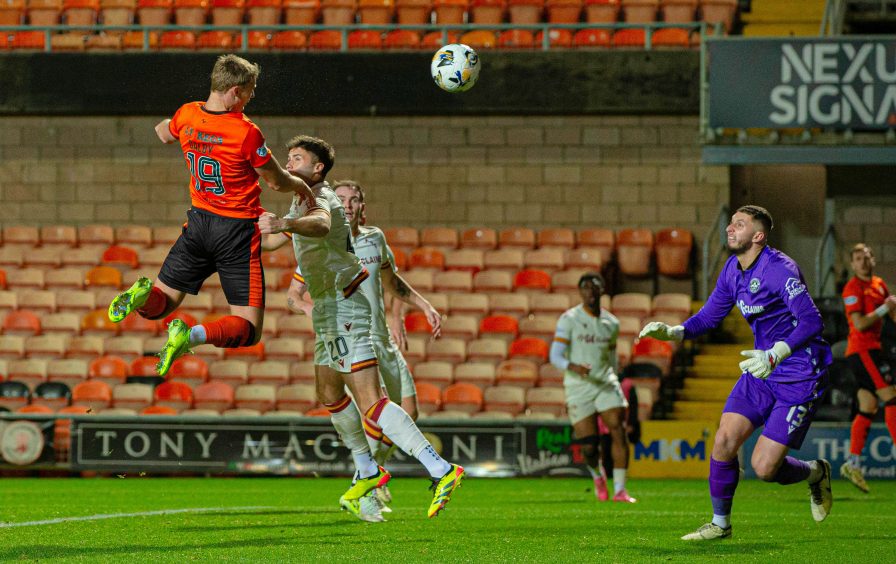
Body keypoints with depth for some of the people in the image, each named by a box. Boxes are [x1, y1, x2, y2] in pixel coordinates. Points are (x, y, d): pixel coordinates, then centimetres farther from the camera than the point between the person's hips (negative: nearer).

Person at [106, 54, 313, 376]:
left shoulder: (187, 115, -4)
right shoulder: (247, 133, -19)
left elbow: (163, 133, 21)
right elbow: (277, 182, -5)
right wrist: (300, 186, 16)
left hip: (199, 221, 5)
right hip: (238, 229, -5)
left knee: (160, 304, 19)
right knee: (248, 330, 1)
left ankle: (143, 295, -18)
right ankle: (191, 335, -27)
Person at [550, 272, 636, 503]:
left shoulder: (611, 323, 12)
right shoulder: (569, 319, -2)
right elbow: (555, 356, -7)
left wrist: (615, 385, 24)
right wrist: (574, 367, -27)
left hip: (606, 384, 3)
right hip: (579, 386, -3)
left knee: (619, 432, -15)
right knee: (589, 446, -5)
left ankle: (619, 490, -11)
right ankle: (598, 477, 27)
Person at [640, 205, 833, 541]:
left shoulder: (781, 270, -20)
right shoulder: (732, 270, 5)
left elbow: (811, 322, -26)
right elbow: (710, 316, 14)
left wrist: (774, 355, -38)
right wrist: (672, 333, -4)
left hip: (800, 376, -7)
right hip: (763, 372, 7)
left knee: (764, 466, -10)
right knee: (724, 442, -6)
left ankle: (815, 473, 22)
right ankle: (720, 524, 11)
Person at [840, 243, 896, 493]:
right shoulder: (853, 288, -10)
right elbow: (860, 323, -18)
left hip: (871, 349, 9)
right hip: (862, 348, -9)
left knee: (867, 409, 6)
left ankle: (853, 464, 5)